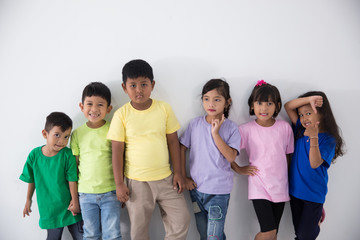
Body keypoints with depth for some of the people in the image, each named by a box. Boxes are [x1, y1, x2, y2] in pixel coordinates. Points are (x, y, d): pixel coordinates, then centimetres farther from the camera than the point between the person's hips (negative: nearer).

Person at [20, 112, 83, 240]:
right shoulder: (34, 155, -6)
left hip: (68, 206, -1)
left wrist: (75, 200, -6)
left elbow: (72, 180, -8)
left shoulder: (68, 155, -12)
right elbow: (31, 180, 7)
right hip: (48, 208, 1)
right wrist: (28, 200, 14)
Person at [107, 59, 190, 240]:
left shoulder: (164, 108, -2)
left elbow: (173, 141, 4)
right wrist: (119, 183, -5)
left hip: (165, 178, 2)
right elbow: (117, 150, -4)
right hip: (136, 182, -2)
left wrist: (178, 172, 3)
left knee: (181, 219, 6)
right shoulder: (122, 114, -7)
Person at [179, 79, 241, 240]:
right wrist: (184, 177, 3)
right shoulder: (195, 124, 0)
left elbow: (231, 157, -16)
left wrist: (216, 133, -20)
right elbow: (182, 149, 6)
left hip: (219, 191, -3)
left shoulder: (231, 127, -7)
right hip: (196, 187, 3)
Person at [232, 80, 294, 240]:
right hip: (259, 186, -3)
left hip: (280, 186, 3)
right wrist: (239, 169, -5)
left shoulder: (285, 128, 0)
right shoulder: (246, 130, -7)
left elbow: (288, 155, 11)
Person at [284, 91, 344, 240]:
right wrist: (309, 99, -20)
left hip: (314, 193, -5)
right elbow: (288, 106, -5)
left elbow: (315, 164, -25)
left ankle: (315, 227, 33)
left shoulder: (328, 139, -13)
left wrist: (314, 137, -37)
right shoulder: (300, 130, 1)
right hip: (295, 190, 5)